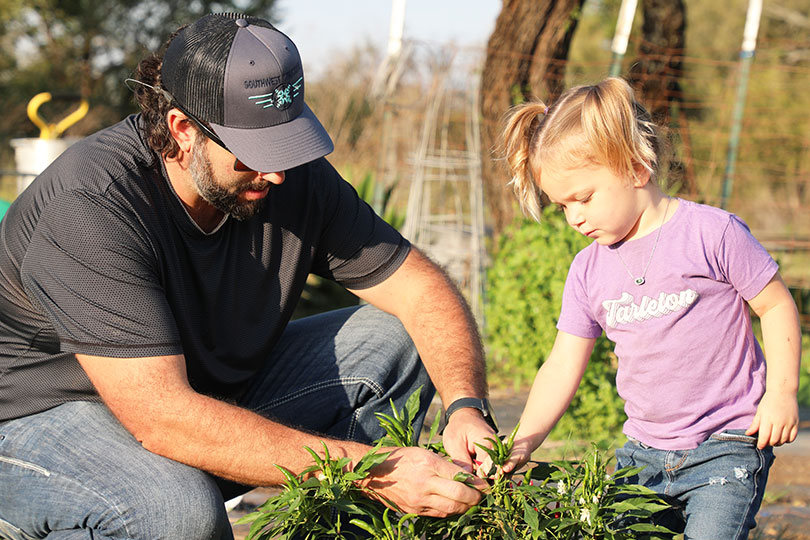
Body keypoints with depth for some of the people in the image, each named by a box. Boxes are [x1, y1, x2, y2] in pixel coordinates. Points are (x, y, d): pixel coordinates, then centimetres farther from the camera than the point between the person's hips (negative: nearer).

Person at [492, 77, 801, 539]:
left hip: (726, 449, -5)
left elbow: (777, 306, -3)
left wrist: (782, 393, -10)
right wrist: (523, 444, -2)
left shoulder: (712, 233, -10)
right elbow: (563, 367, 8)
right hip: (643, 454, 6)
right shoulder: (588, 270, 6)